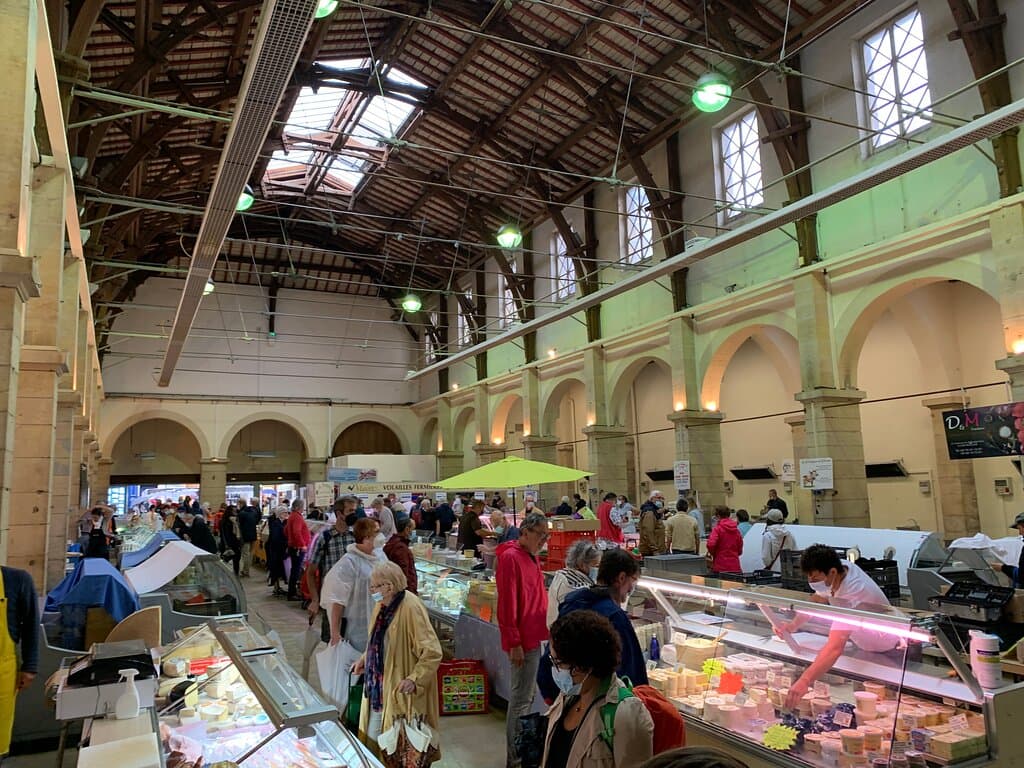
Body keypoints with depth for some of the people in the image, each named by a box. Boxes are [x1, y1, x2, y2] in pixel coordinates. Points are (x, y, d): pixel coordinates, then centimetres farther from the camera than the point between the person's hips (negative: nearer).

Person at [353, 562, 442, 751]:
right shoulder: (382, 604, 1)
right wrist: (365, 659, 10)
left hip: (401, 690, -8)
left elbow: (432, 652, -24)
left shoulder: (411, 608, -25)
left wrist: (414, 679, -30)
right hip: (379, 685, 8)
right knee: (374, 736, 17)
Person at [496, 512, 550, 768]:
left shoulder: (531, 557, 11)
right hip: (523, 640, -10)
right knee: (521, 699, 0)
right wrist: (514, 643, -21)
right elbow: (507, 604, -21)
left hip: (534, 637, 10)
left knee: (525, 696, 19)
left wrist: (542, 629, 17)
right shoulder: (510, 557, -18)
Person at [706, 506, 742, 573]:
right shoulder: (736, 530, 7)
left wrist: (712, 553, -2)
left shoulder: (717, 529, -8)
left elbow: (710, 544, -22)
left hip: (720, 566, -5)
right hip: (735, 567, 5)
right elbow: (740, 551, 12)